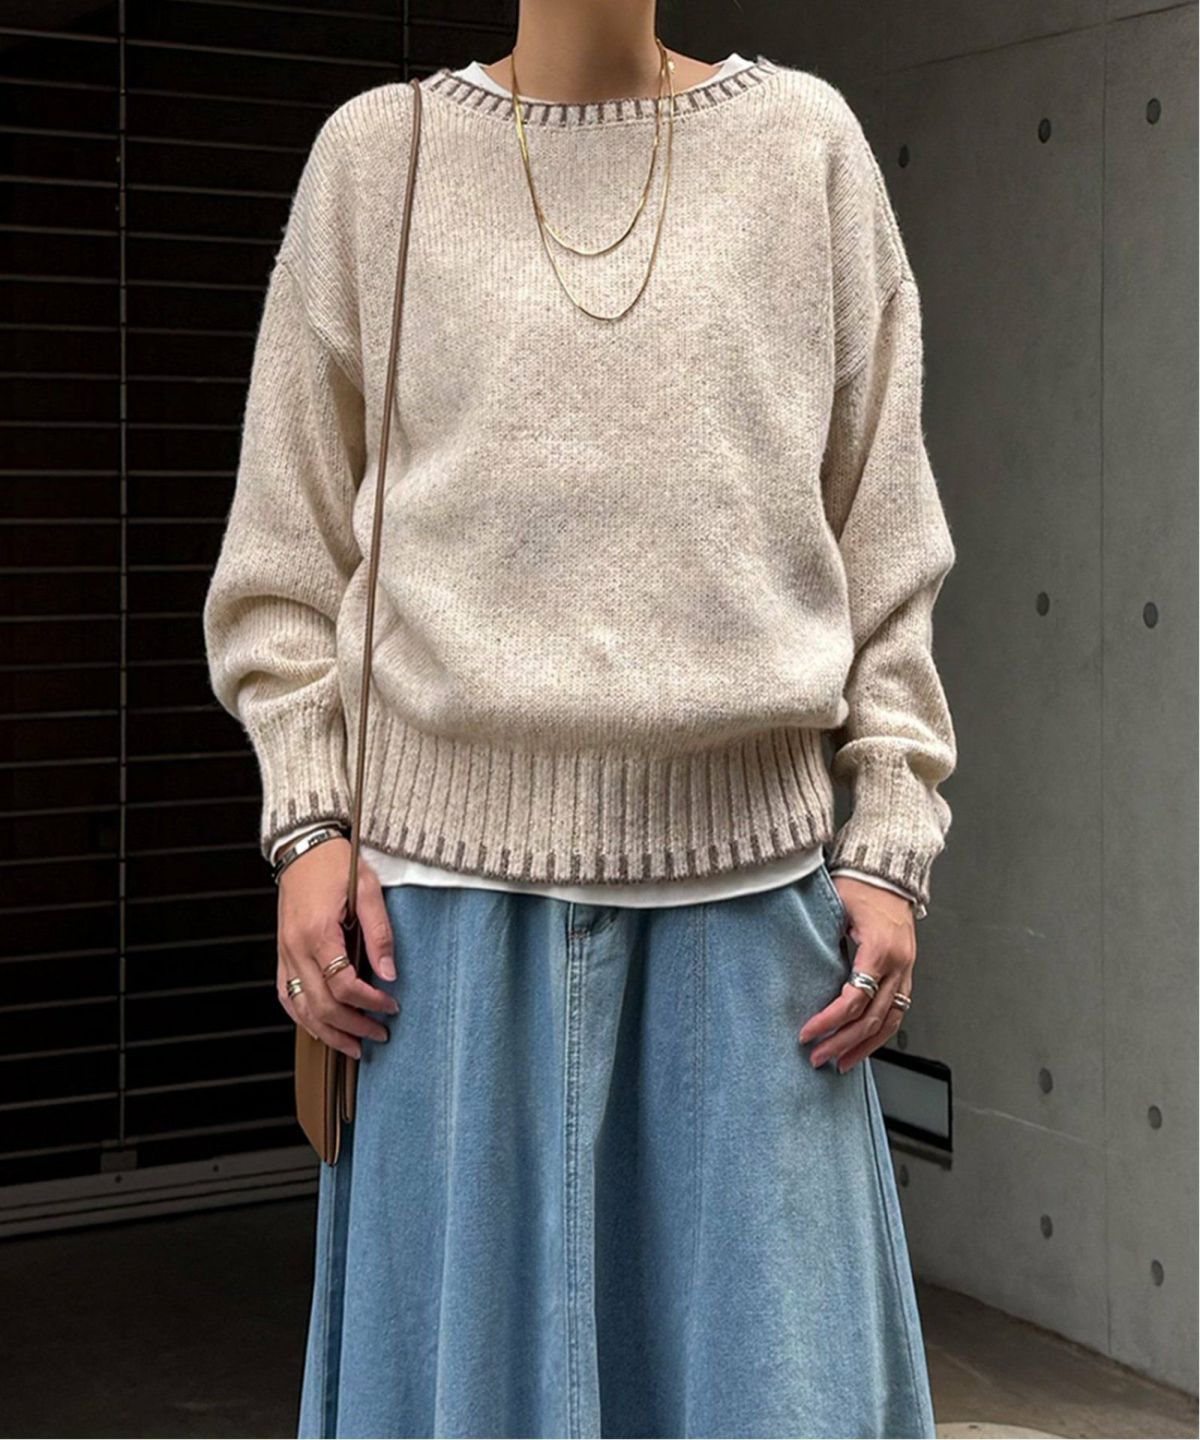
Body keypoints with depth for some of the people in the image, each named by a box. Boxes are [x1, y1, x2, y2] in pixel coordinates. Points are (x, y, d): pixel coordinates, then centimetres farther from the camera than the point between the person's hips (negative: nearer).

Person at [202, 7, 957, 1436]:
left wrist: (890, 849, 1)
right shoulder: (374, 154, 7)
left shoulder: (809, 141, 8)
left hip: (747, 883, 1)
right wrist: (308, 823, -1)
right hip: (459, 877, 0)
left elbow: (883, 540, 7)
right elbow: (288, 543, 9)